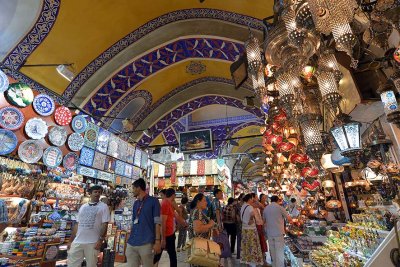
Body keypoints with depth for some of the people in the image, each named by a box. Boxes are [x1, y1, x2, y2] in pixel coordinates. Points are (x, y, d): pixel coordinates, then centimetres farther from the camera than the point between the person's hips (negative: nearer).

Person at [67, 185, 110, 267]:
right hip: (77, 242, 4)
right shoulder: (83, 207, 11)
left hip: (92, 242, -4)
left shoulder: (103, 207, -3)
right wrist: (71, 240, 11)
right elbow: (77, 224, 15)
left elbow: (105, 225, -8)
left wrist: (100, 240, -15)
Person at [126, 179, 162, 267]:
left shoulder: (153, 201, -5)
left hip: (146, 243, -5)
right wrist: (130, 239, 15)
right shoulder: (135, 203, 14)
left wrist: (157, 241, -14)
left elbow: (157, 222, -8)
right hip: (131, 244, 6)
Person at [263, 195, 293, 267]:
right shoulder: (280, 207, -8)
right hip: (278, 233, -4)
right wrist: (291, 220, 21)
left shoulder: (266, 208, 5)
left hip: (269, 233, 4)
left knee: (273, 252, 17)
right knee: (279, 252, 3)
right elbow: (289, 219, -1)